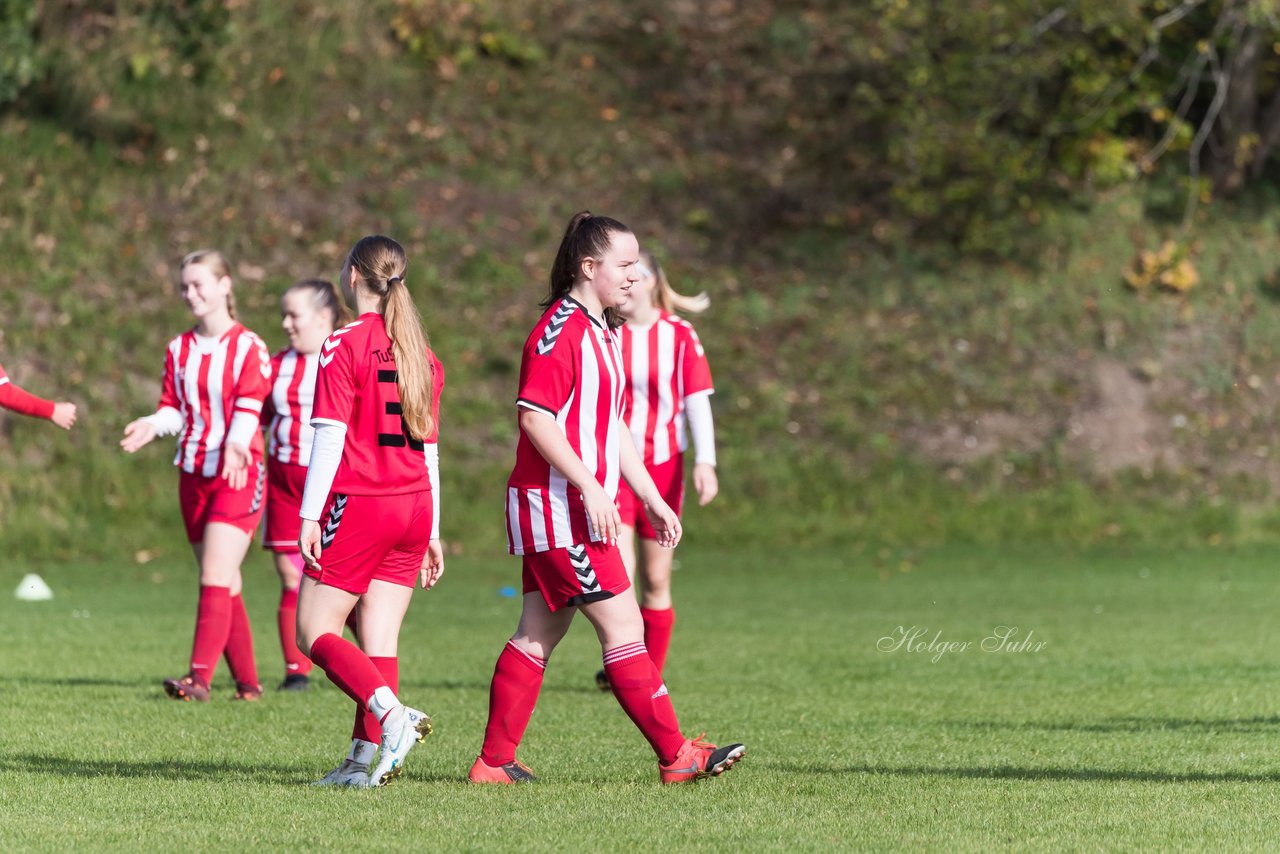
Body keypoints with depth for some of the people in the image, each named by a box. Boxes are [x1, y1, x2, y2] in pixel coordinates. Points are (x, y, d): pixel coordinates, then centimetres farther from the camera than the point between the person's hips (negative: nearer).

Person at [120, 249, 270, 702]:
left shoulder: (248, 347, -6)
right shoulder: (179, 349, 12)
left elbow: (248, 408, -14)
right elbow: (175, 409, 12)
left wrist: (235, 446, -33)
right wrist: (153, 424, -11)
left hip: (239, 474, -6)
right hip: (194, 474, 6)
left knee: (216, 576, -17)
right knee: (225, 584, 8)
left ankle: (199, 677, -25)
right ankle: (247, 682, 13)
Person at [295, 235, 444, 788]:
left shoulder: (344, 345, -7)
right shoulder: (422, 354, 13)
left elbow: (330, 436, -13)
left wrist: (310, 516, -13)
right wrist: (432, 533, 20)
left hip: (360, 504, -6)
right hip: (413, 506, 6)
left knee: (313, 633, -1)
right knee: (379, 638, 7)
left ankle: (391, 713, -21)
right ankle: (368, 757, 0)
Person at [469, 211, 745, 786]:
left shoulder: (603, 333, 18)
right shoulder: (560, 329, -14)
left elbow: (612, 426, 24)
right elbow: (535, 416, -22)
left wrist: (652, 499, 21)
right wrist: (590, 487, -25)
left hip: (577, 508, 10)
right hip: (560, 507, -10)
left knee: (539, 635, 10)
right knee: (623, 626, -8)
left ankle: (495, 761, 12)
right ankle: (675, 755, -5)